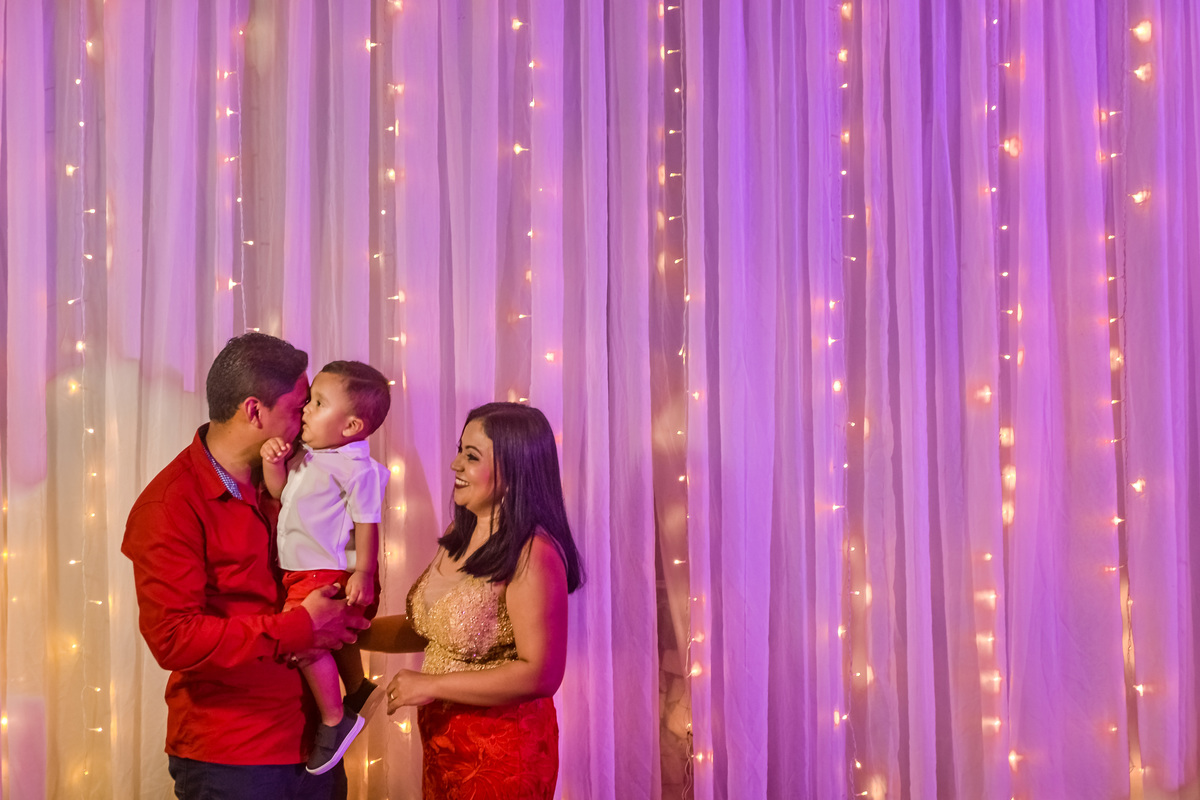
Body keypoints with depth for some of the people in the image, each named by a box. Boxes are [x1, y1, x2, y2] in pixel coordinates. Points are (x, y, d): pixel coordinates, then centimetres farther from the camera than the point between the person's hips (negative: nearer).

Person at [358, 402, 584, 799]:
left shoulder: (532, 554, -22)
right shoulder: (458, 536, 5)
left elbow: (541, 673, -24)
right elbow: (421, 628, 14)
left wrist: (432, 685, -19)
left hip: (500, 751, -8)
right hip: (441, 741, 8)